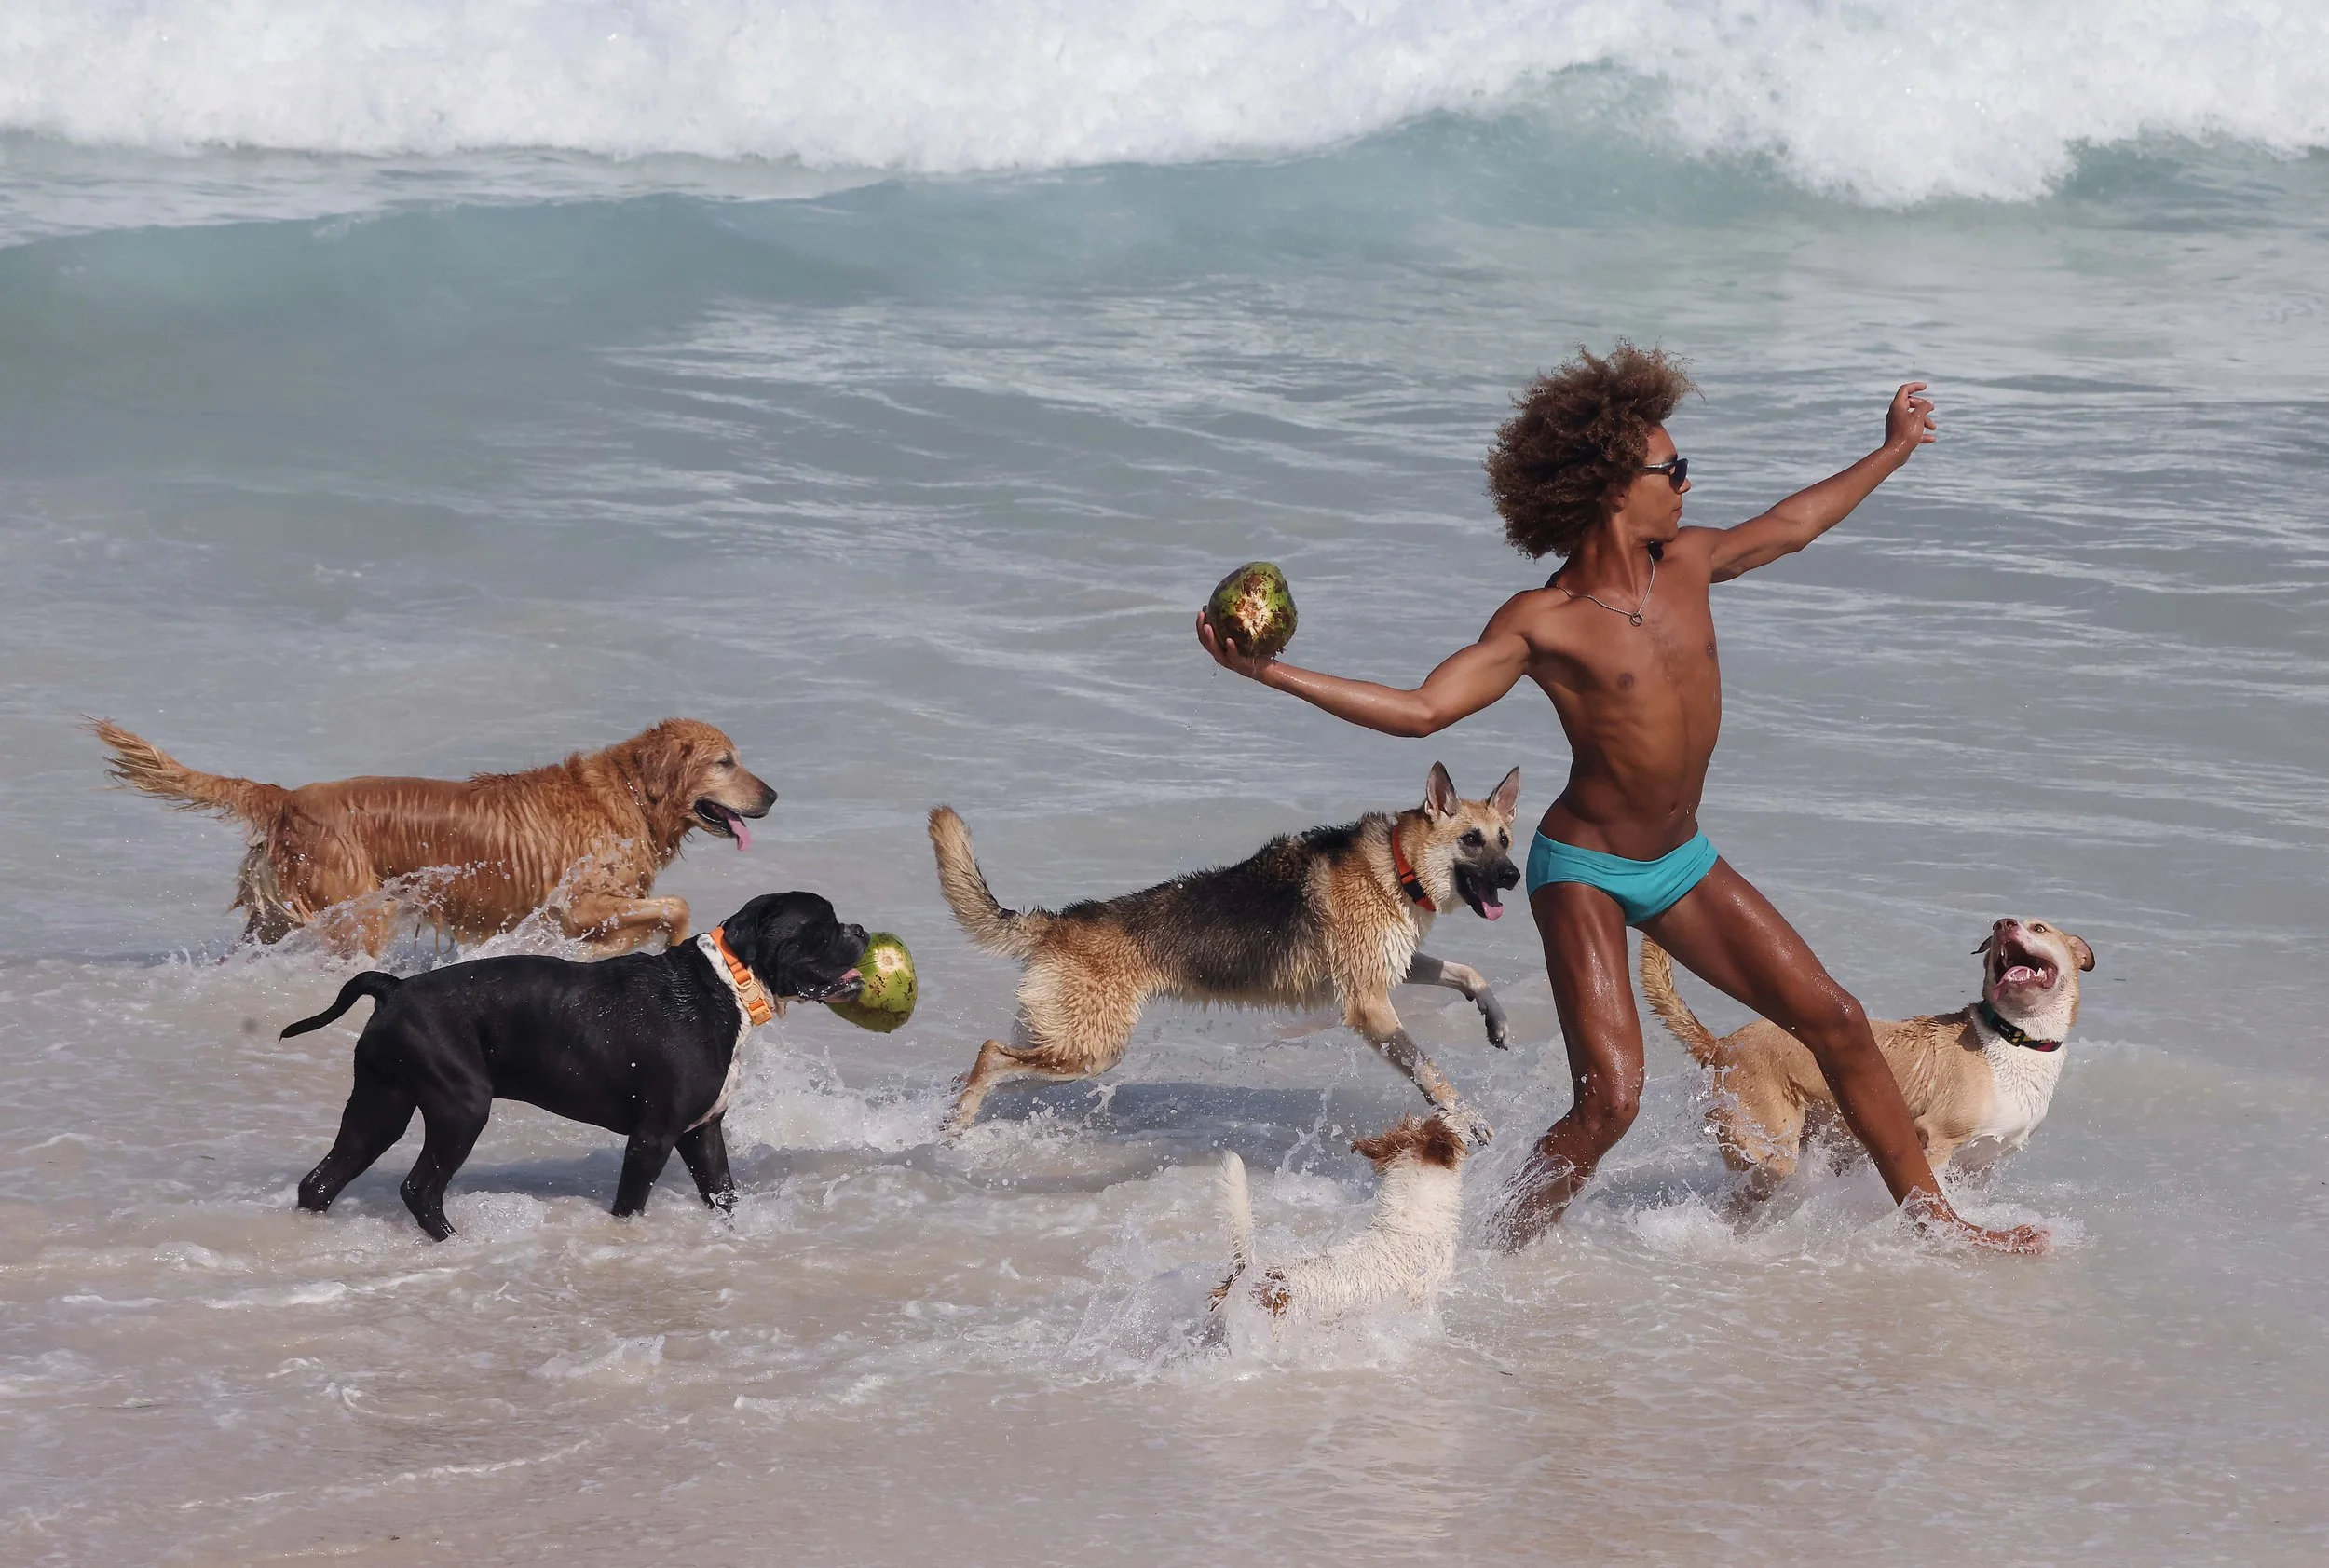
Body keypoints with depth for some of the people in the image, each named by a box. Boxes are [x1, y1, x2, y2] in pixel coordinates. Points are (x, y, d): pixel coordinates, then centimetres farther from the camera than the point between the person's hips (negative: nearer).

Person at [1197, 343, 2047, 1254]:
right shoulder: (1541, 623, -17)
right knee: (1610, 1098, -21)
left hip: (1684, 863, 6)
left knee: (1835, 1022, 6)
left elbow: (1790, 525, 19)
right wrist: (1270, 674, -32)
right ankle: (1503, 1261, -4)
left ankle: (1931, 1216, 21)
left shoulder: (1687, 564, 0)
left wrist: (1893, 451, 31)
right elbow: (1420, 710, -23)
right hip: (1584, 872, -6)